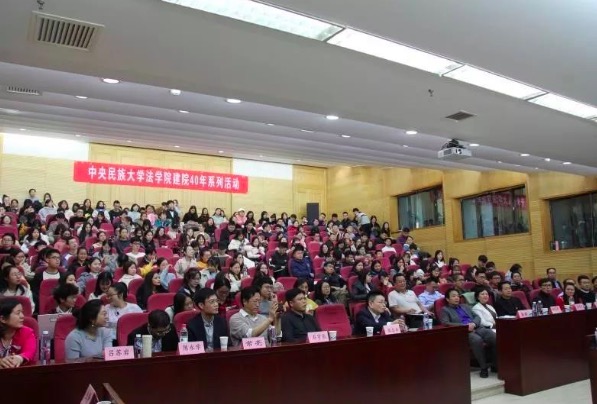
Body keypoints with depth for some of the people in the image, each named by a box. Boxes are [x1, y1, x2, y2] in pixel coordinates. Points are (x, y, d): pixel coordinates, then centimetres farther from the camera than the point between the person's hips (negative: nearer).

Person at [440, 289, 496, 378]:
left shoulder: (465, 306, 29)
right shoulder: (445, 310, 12)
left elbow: (477, 317, 20)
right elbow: (446, 323, -6)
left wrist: (473, 324, -5)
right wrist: (464, 326, -14)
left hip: (477, 328, 5)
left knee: (495, 337, -23)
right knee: (477, 340, -37)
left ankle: (495, 365, -10)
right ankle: (484, 367, -22)